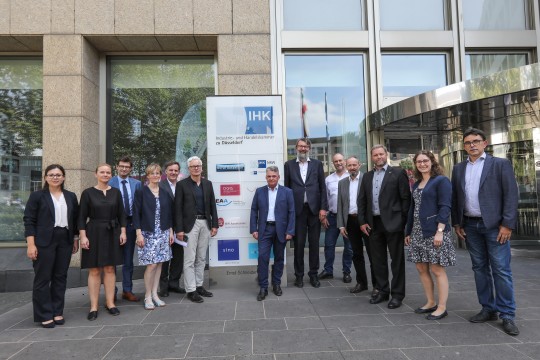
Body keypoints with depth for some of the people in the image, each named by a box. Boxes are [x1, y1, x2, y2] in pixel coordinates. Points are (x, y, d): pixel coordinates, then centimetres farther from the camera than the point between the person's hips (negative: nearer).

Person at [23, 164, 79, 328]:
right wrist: (31, 244, -12)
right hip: (44, 242, -3)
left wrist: (76, 239, 11)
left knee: (60, 277, 8)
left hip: (65, 241, 4)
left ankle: (57, 312, 18)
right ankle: (44, 315, 10)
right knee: (42, 278, 1)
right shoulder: (37, 196, 0)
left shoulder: (71, 196, 10)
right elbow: (29, 220, -5)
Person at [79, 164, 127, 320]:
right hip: (94, 233, -2)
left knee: (110, 269, 8)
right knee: (94, 271, 4)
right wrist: (83, 236, -10)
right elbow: (82, 217, -3)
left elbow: (121, 214, 7)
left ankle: (110, 303, 17)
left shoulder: (116, 192, 5)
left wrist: (123, 232, -1)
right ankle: (93, 306, 12)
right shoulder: (88, 193, -2)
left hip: (112, 234, 2)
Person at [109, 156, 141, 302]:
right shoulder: (109, 183, -4)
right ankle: (112, 291, 21)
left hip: (131, 223, 3)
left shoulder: (136, 183, 5)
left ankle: (127, 290, 22)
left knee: (128, 259, 11)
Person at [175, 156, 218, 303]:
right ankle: (191, 290, 7)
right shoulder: (182, 184, -2)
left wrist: (214, 224, 4)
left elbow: (212, 206, 10)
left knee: (201, 258, 12)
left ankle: (199, 285, 23)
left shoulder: (208, 184, 10)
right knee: (189, 259, -1)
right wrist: (179, 229, -10)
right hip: (190, 224, -4)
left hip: (205, 223, 4)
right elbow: (178, 208, -5)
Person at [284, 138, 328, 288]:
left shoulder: (317, 164, 8)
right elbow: (287, 187, 5)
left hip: (314, 209, 1)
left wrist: (323, 208, -3)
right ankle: (299, 275, 17)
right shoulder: (289, 165, 7)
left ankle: (314, 274, 20)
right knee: (299, 243, 5)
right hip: (298, 209, -1)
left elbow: (322, 187, 5)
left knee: (314, 243, 8)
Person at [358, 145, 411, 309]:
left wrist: (403, 221, -10)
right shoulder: (367, 176, 13)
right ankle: (383, 291, 25)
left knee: (397, 260, 5)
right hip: (374, 224, 5)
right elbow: (362, 201, 13)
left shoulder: (398, 173, -2)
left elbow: (406, 198, -6)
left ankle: (397, 294, 15)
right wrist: (362, 221, 5)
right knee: (378, 260, 12)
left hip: (393, 222, -5)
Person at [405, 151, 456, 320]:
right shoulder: (416, 184, 16)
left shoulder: (441, 180, -5)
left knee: (437, 269, -2)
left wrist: (440, 231, -20)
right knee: (421, 268, 10)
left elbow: (445, 207, -13)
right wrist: (408, 232, 18)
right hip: (418, 232, 8)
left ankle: (442, 307, 9)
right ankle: (430, 303, 23)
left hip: (434, 231, -7)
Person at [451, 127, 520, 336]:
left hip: (494, 225, -4)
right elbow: (455, 197, 12)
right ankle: (488, 309, 20)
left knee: (501, 270, -2)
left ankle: (507, 315, 8)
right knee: (480, 268, 10)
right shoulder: (459, 169, 11)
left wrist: (507, 224, -12)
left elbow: (511, 195, -6)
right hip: (470, 226, 4)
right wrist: (457, 223, 7)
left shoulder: (500, 164, 0)